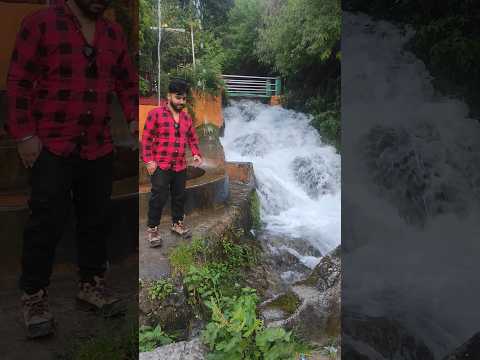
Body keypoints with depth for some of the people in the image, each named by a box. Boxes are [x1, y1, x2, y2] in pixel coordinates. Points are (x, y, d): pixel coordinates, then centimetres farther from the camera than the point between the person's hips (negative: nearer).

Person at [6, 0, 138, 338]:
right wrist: (25, 134, -11)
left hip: (100, 148, 5)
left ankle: (91, 283, 27)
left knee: (97, 219, 10)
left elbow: (128, 82, 15)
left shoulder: (115, 33, 11)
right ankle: (34, 297, 13)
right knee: (47, 223, -2)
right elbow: (19, 81, -5)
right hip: (52, 148, -5)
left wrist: (134, 117, -2)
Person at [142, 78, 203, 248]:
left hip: (180, 166, 5)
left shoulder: (187, 118, 10)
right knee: (159, 197, -4)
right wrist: (149, 160, -13)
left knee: (179, 196, 14)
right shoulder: (156, 114, -6)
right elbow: (146, 139, -7)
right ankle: (152, 228, 10)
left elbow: (193, 139, 17)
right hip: (160, 166, -5)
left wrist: (196, 154, 0)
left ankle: (177, 223, 32)